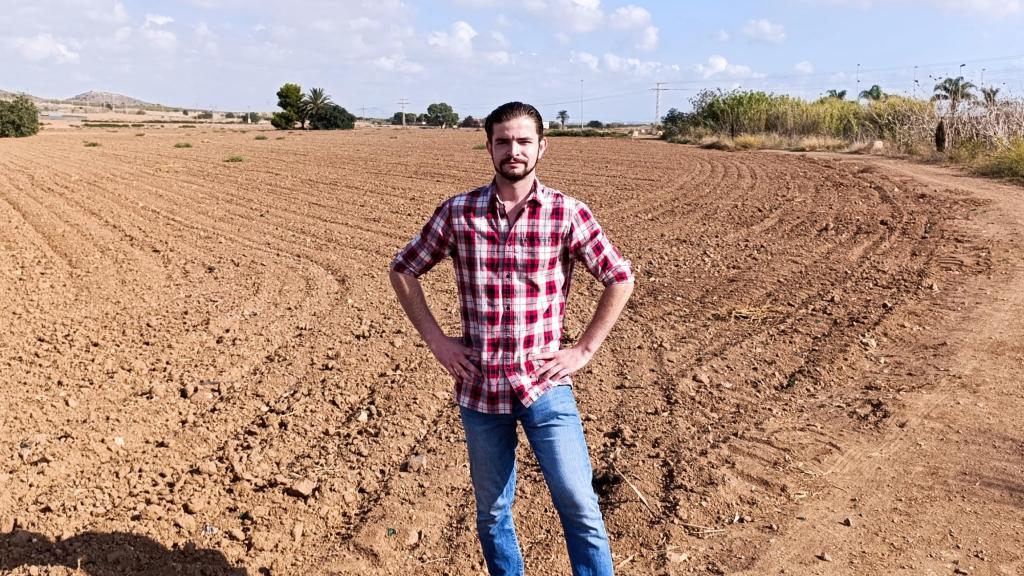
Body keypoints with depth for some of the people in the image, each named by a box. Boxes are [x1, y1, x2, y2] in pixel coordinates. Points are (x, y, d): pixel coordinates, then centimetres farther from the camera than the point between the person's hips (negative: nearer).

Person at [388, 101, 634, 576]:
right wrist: (436, 340, 1)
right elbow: (403, 270, 9)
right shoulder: (457, 212, -2)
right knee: (492, 512, 16)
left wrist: (584, 350, -3)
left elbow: (620, 279, 1)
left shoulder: (568, 213, -7)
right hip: (479, 389, 2)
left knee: (579, 506, -3)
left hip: (545, 384, -2)